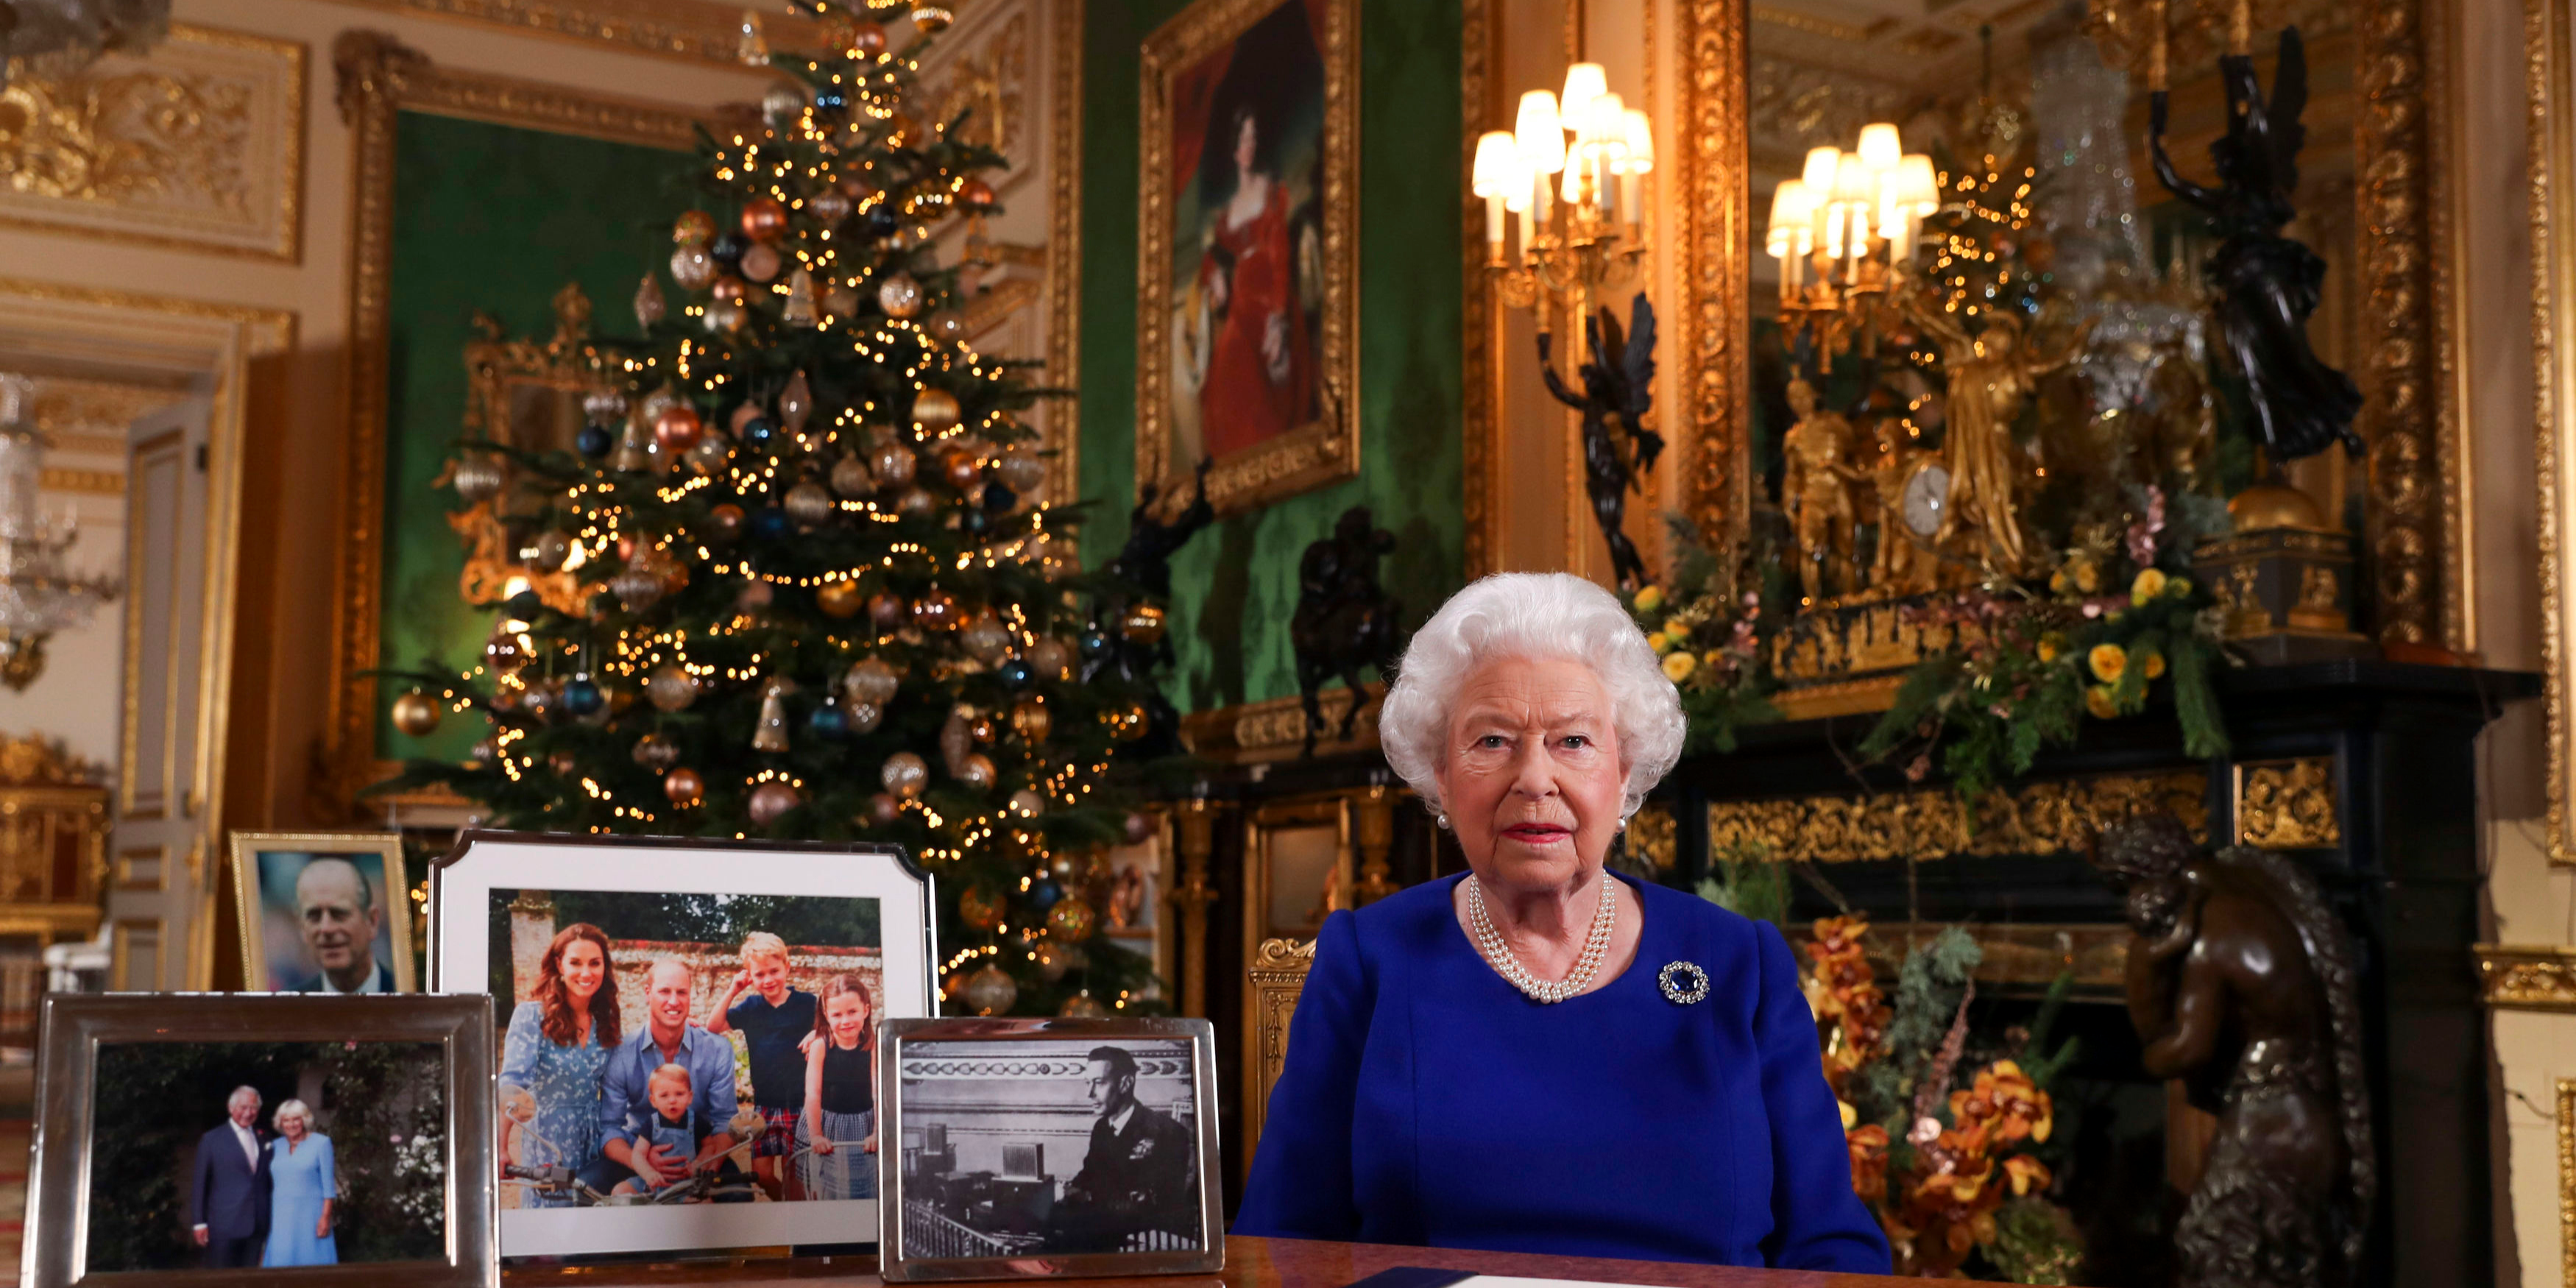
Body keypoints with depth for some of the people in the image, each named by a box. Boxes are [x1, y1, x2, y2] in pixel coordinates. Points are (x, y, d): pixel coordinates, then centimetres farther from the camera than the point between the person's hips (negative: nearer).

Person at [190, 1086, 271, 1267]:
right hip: (224, 1225, -4)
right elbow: (199, 1184, 0)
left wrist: (267, 1221, 9)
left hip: (257, 1226, 4)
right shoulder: (211, 1140, 2)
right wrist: (199, 1223, -5)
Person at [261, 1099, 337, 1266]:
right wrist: (266, 1220, 10)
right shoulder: (275, 1146, 11)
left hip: (310, 1216, -4)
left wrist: (325, 1217, -11)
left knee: (311, 1263, -4)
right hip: (280, 1219, 4)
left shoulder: (321, 1143, 0)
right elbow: (269, 1186, 14)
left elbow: (329, 1185, -3)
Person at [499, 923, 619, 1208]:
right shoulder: (531, 1015, -9)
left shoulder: (605, 1021, 6)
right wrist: (502, 1148, -35)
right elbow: (513, 1082, -20)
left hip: (595, 1144, 4)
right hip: (547, 1143, -4)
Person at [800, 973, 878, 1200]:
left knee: (867, 1191, 3)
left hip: (863, 1125, 0)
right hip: (828, 1126, 0)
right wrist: (816, 1135, -18)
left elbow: (878, 1091, -13)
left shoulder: (873, 1046, -8)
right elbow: (813, 1093, -12)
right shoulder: (820, 1046, -9)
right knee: (827, 1194, 6)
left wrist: (877, 1132, -22)